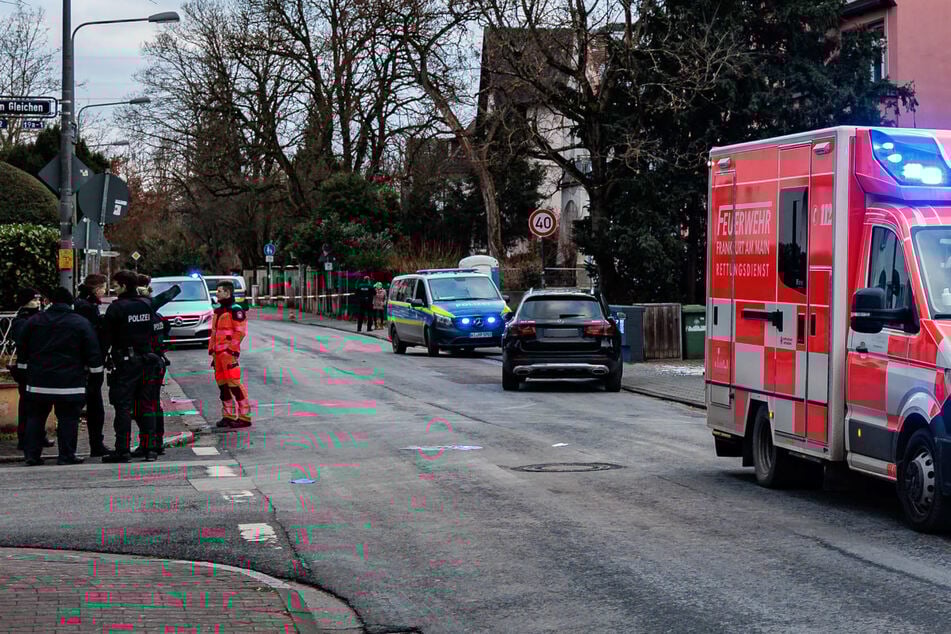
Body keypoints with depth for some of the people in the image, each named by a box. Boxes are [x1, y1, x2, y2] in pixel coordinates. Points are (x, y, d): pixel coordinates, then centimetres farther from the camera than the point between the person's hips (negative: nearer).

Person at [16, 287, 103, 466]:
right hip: (70, 382, -3)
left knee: (35, 417, 12)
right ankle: (66, 455, 1)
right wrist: (95, 368, 11)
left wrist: (24, 368, 24)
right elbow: (93, 351, -1)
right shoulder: (81, 323, -1)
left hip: (38, 381, 3)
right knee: (67, 418, 2)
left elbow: (22, 350, 14)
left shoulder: (34, 321, 8)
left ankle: (32, 454, 12)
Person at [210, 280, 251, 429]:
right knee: (222, 383, 12)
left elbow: (240, 332, -15)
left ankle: (244, 416, -8)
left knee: (234, 383, -11)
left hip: (229, 353, -10)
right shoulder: (218, 311, 19)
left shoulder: (235, 310, -9)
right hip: (218, 353, 10)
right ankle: (228, 415, 19)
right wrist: (212, 350, 18)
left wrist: (232, 350, -18)